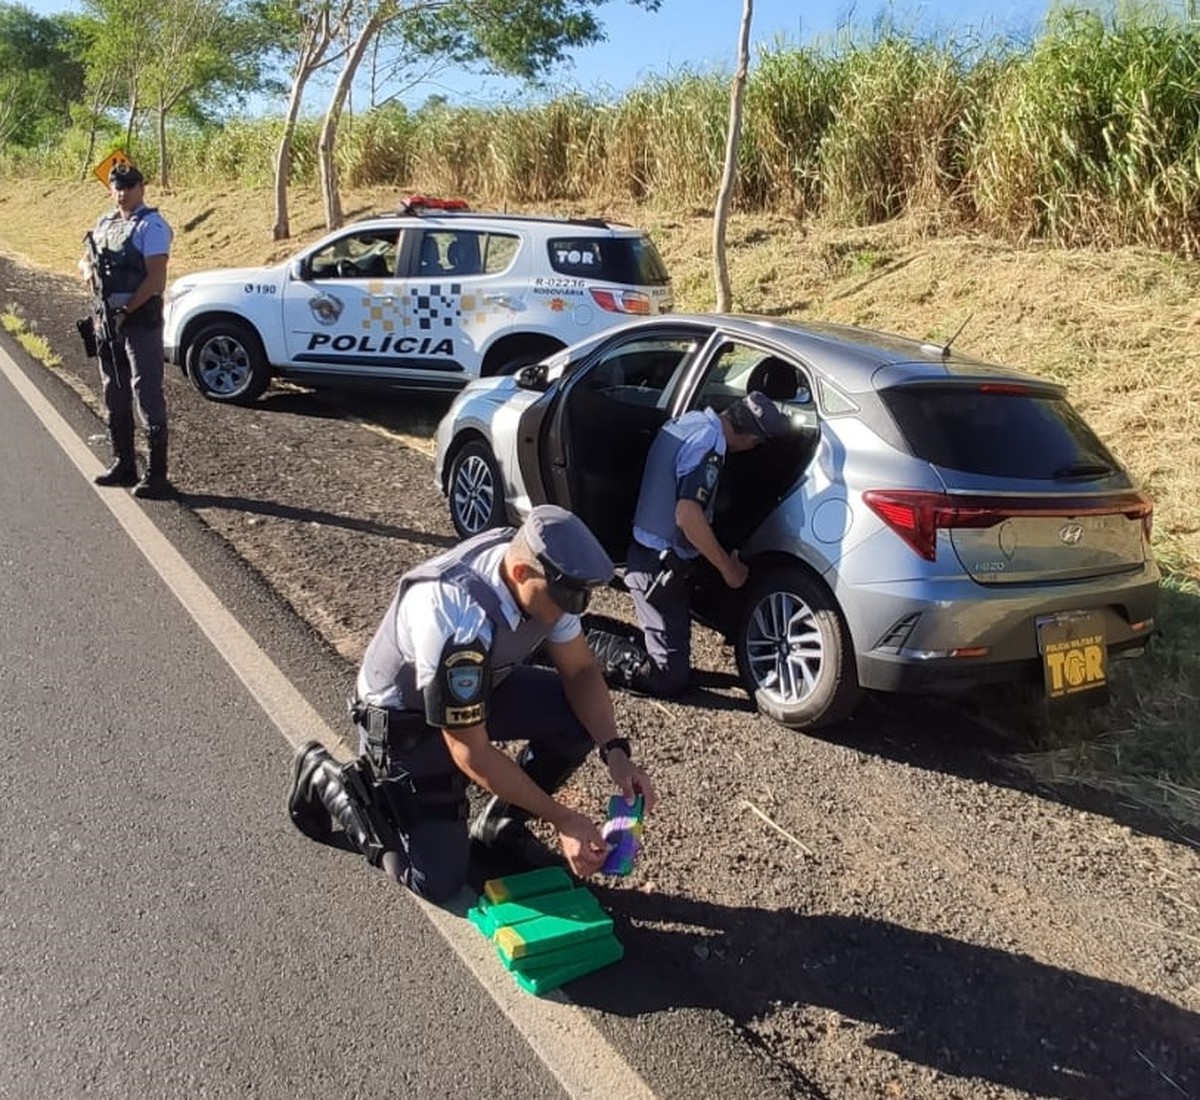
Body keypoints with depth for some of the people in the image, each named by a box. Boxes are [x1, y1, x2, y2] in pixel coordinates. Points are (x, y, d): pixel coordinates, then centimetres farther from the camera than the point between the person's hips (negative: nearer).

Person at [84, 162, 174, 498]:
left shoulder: (151, 225, -8)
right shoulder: (104, 223, 16)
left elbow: (156, 278, -16)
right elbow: (89, 259, 27)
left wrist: (126, 312, -19)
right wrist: (89, 264, 3)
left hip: (140, 320, -9)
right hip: (107, 319, 9)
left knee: (148, 395, -8)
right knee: (115, 395, 14)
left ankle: (156, 475, -5)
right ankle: (123, 465, 25)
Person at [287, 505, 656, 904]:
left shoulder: (544, 571, -19)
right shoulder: (456, 621, -40)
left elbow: (581, 671, -5)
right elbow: (471, 754, -30)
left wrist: (616, 752, -19)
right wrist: (562, 818, -24)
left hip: (479, 686, 7)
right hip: (404, 719, -7)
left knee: (583, 717, -13)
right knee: (439, 880, -9)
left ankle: (500, 825, 9)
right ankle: (326, 779, 11)